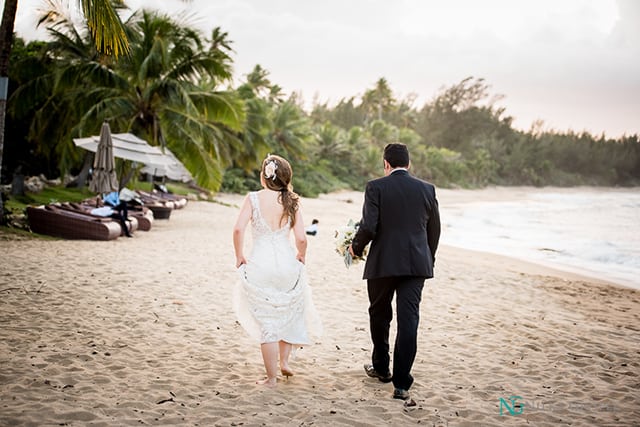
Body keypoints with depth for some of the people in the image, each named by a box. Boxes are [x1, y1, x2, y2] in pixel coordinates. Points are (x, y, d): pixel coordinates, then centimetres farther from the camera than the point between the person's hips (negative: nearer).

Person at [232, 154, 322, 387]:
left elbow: (238, 229, -14)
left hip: (259, 265, -1)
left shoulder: (253, 198, -3)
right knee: (290, 313, 27)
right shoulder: (291, 202, 0)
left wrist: (239, 256, 0)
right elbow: (301, 238, -6)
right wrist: (301, 257, 14)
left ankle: (272, 377, 14)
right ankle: (284, 361, 29)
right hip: (286, 263, 1)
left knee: (267, 323, 8)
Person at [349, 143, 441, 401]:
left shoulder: (376, 187, -6)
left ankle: (381, 368, 34)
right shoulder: (427, 189, 5)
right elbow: (434, 230, 10)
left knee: (379, 315, 18)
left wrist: (356, 247, 6)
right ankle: (401, 383, -1)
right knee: (408, 320, 0)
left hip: (383, 263, -2)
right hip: (416, 264, 2)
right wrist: (428, 260, 23)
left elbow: (368, 226, -13)